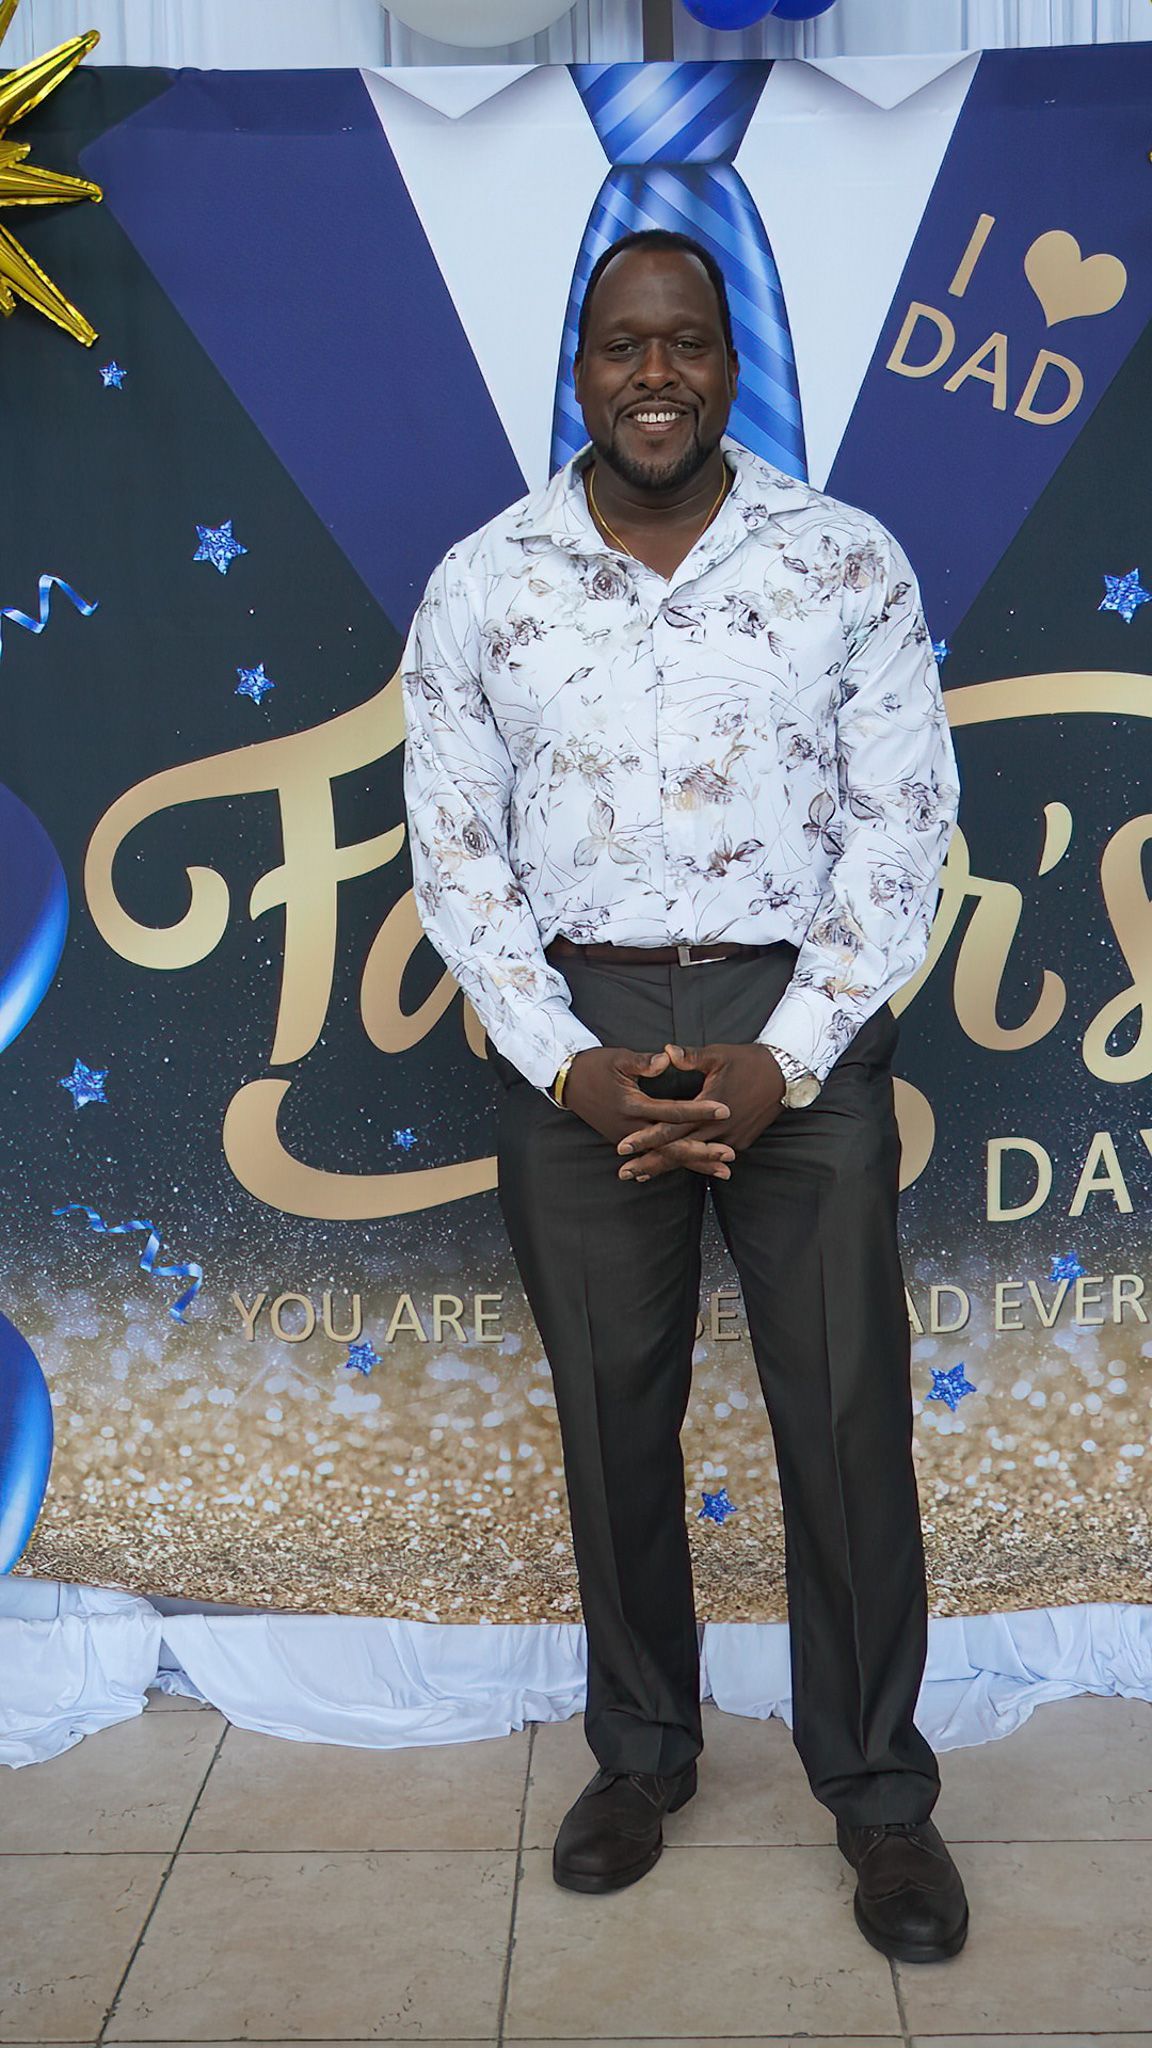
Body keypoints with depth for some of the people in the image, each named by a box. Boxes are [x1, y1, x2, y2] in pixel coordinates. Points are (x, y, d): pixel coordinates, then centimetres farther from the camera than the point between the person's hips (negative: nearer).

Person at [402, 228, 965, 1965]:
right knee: (612, 1414, 12)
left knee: (849, 1417, 4)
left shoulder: (853, 562, 0)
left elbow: (902, 823, -2)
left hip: (800, 1027, -1)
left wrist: (783, 1058, -12)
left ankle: (880, 1791, 25)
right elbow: (458, 855, 2)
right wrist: (569, 1068, -9)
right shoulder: (479, 584, 2)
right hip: (576, 1032, 1)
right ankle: (642, 1751, 33)